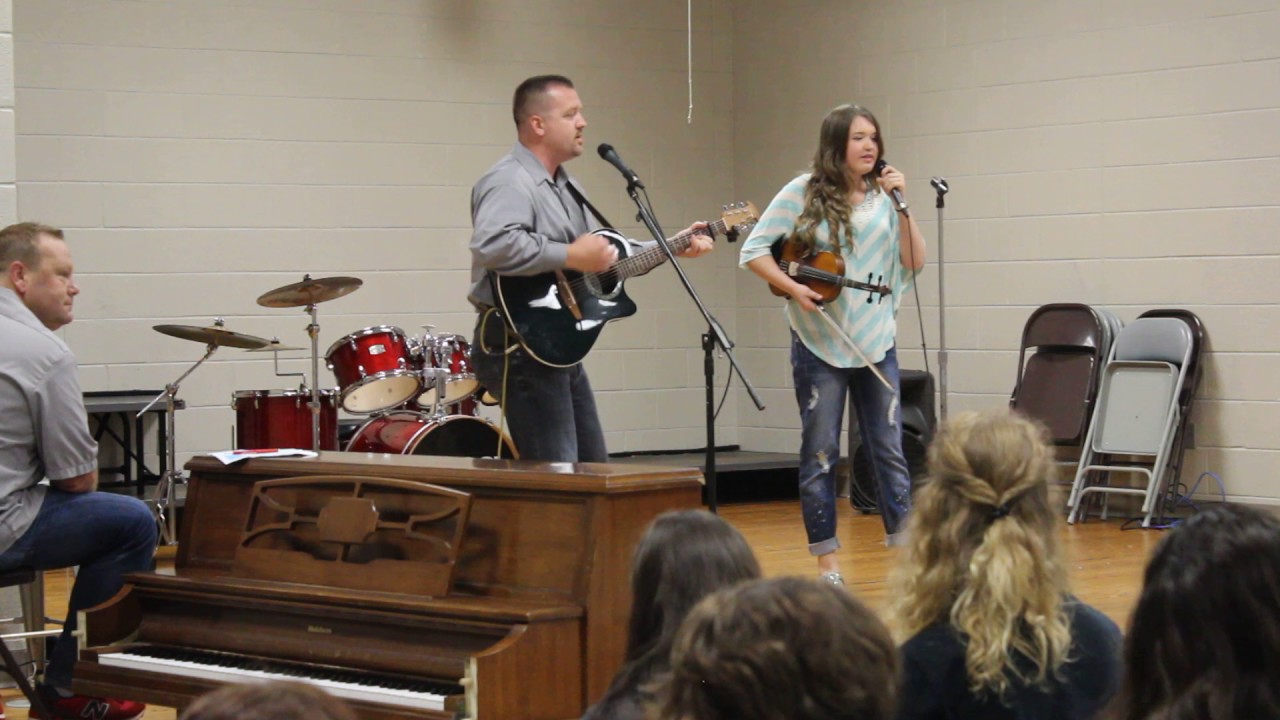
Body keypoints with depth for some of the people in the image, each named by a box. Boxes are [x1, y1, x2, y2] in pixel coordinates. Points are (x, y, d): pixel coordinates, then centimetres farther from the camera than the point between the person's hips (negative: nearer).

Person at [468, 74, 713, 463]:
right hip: (520, 347, -11)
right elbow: (491, 244, -35)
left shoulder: (565, 188, 20)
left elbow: (610, 253, 28)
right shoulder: (510, 182, -15)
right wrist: (571, 257, -28)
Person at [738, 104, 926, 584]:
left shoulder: (883, 196, 6)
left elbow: (914, 262, 2)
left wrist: (901, 205, -8)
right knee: (820, 453, 2)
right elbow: (753, 251, -2)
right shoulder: (804, 194, -3)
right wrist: (793, 288, -16)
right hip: (819, 344, -3)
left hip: (876, 342, 3)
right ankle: (827, 563, 9)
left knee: (889, 449, 3)